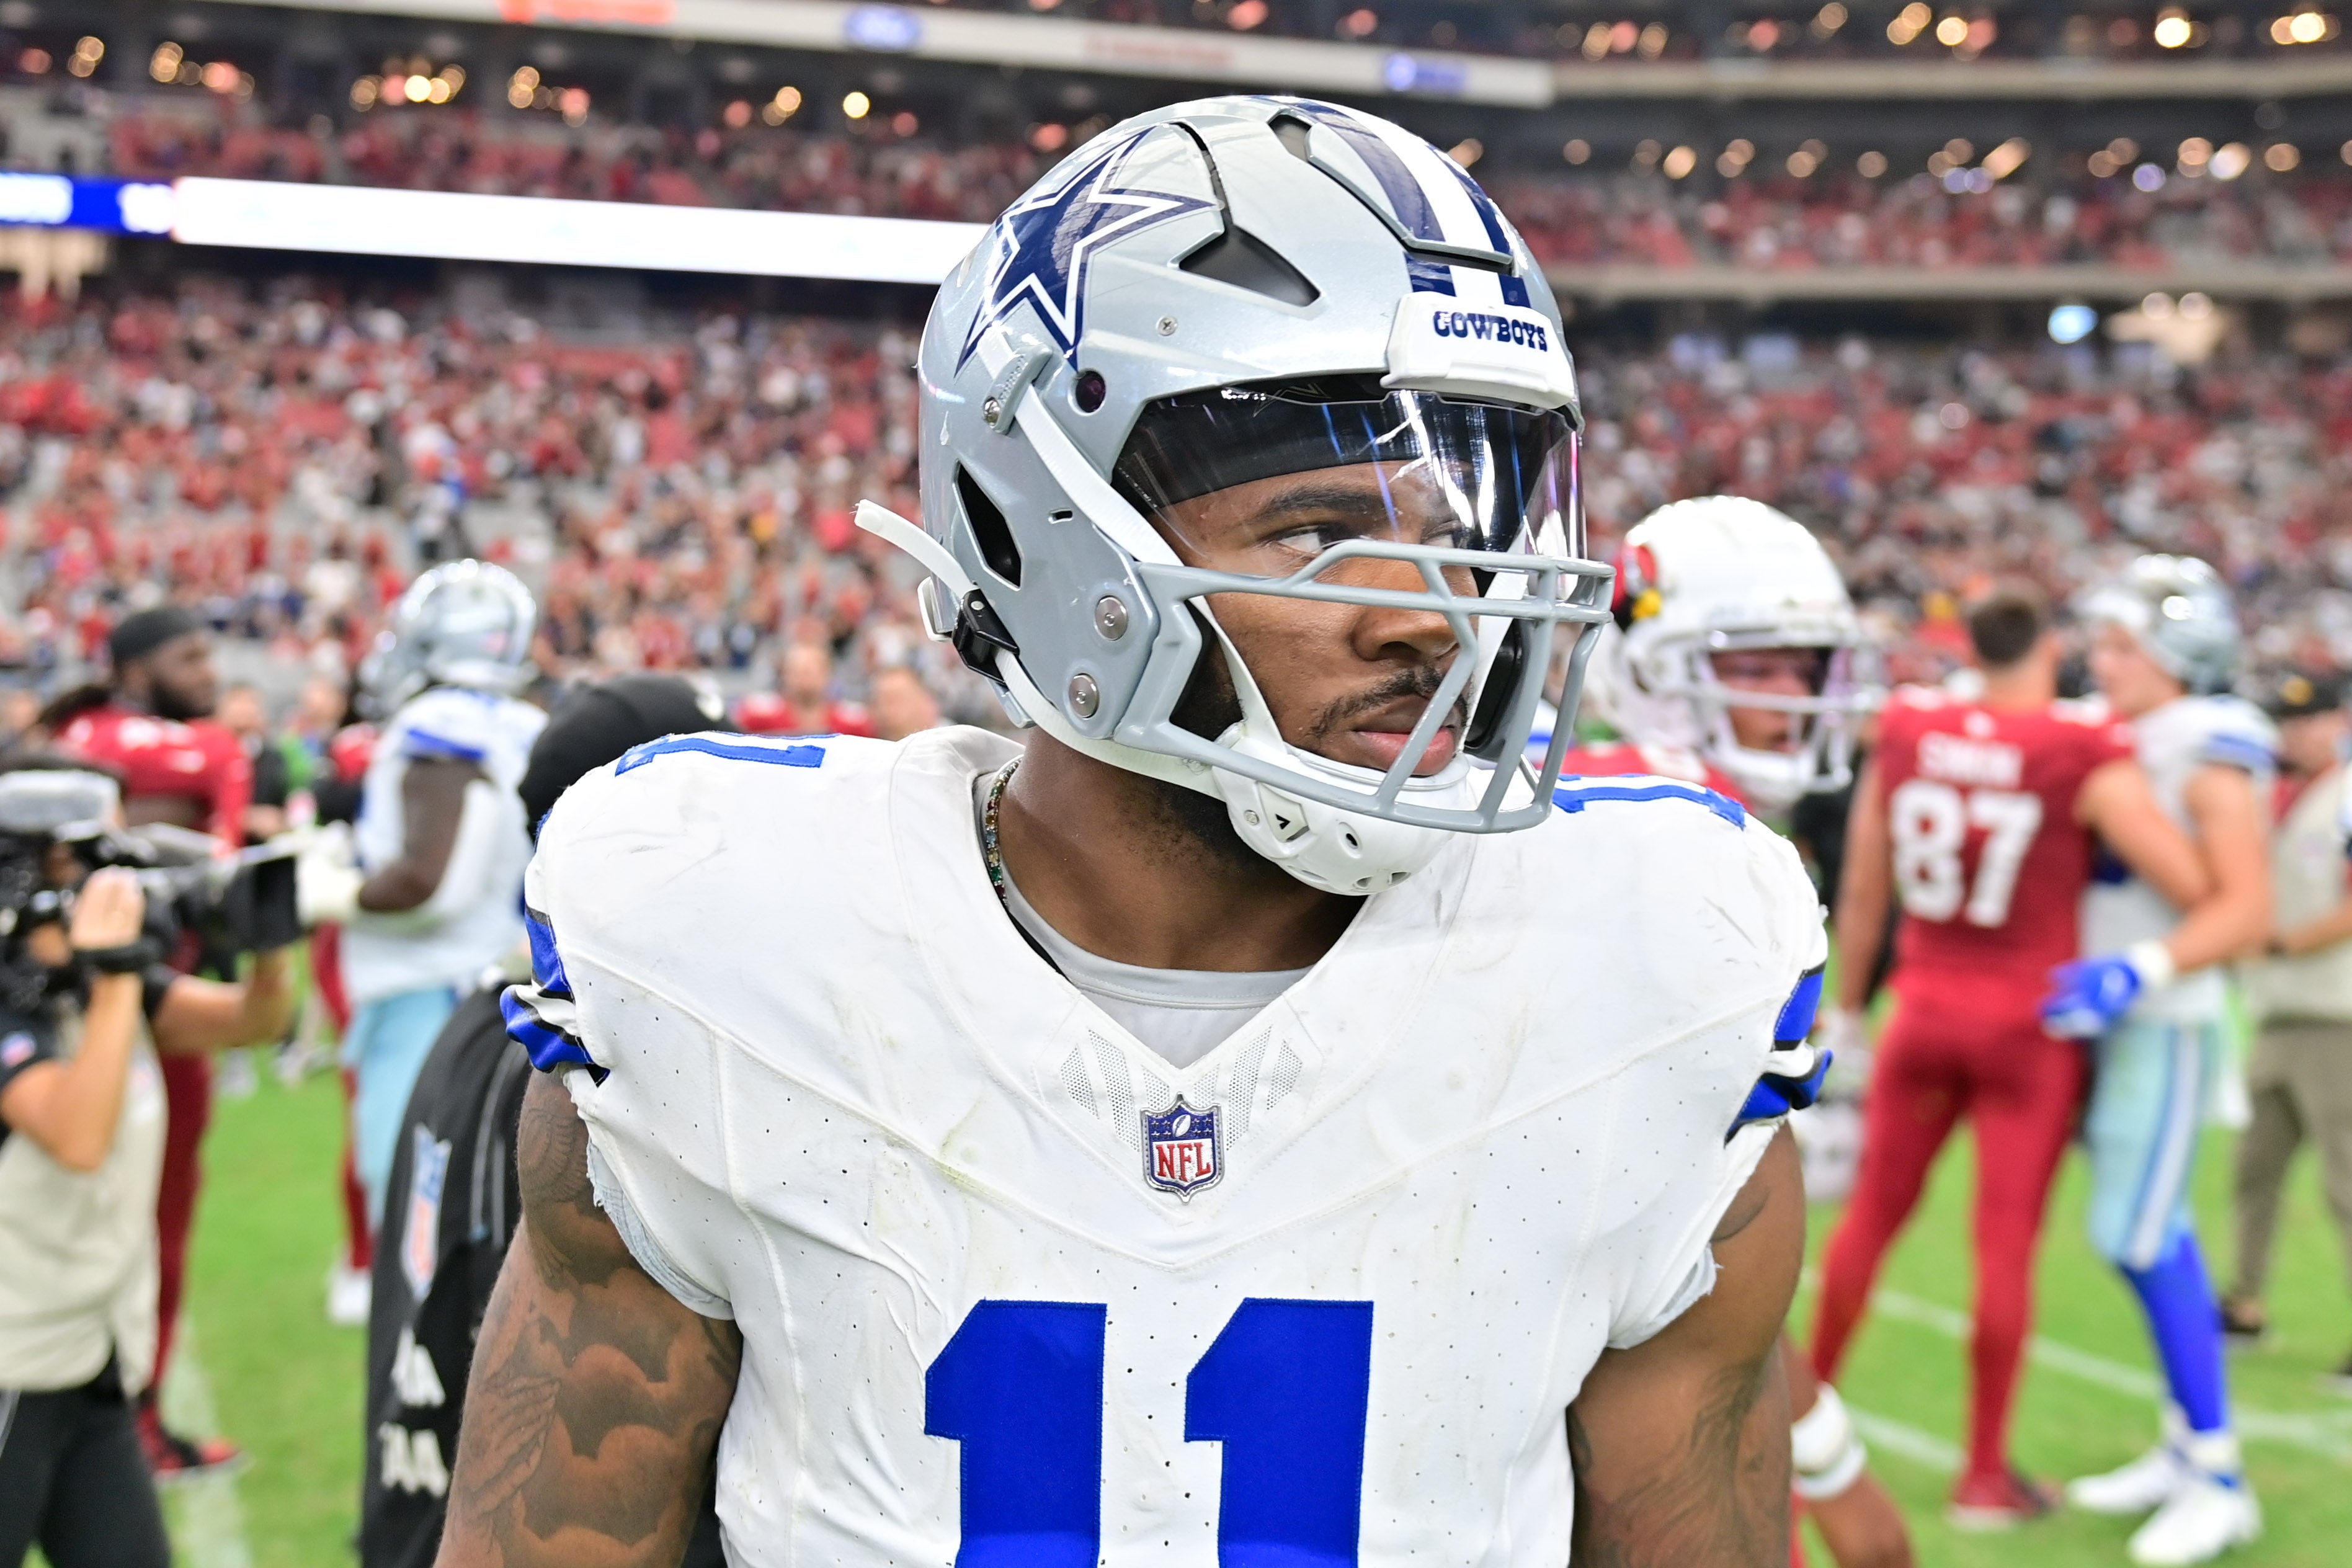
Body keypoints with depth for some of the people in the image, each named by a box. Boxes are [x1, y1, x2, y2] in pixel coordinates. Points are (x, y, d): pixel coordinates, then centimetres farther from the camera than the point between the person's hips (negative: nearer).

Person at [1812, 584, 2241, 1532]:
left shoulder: (1904, 735, -2)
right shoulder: (2086, 760, -14)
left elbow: (1863, 896, 7)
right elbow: (2203, 894, -13)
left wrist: (1846, 1011, 19)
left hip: (1925, 1014, 3)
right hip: (2031, 1026, -3)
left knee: (1873, 1215, 17)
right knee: (2006, 1246, 4)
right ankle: (1985, 1474, 13)